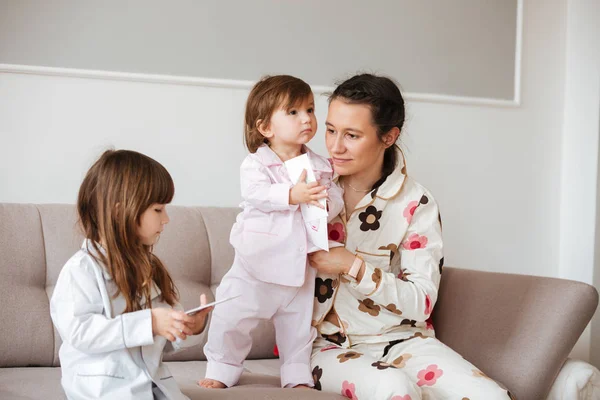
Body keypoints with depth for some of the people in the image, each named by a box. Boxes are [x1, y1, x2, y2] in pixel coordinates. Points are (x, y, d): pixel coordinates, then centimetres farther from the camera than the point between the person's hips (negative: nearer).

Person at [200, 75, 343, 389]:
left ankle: (297, 375, 32)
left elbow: (335, 196, 0)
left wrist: (326, 201, -23)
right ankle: (221, 369, 19)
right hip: (258, 261, -3)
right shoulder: (256, 163, -10)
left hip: (300, 265, 4)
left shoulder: (319, 166, 4)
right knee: (233, 316, 0)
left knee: (298, 322, 15)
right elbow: (255, 194, -25)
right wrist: (291, 195, -36)